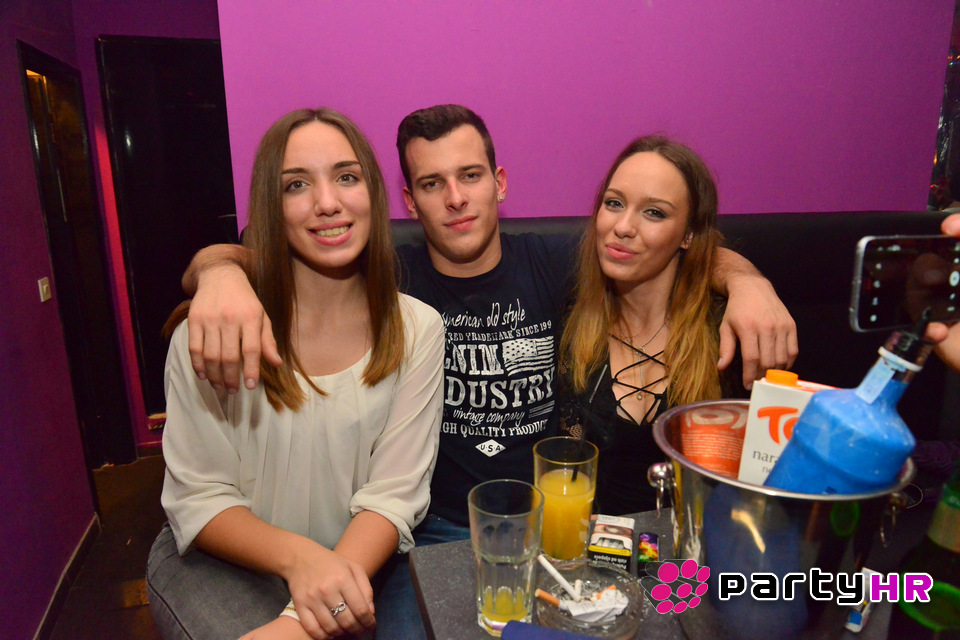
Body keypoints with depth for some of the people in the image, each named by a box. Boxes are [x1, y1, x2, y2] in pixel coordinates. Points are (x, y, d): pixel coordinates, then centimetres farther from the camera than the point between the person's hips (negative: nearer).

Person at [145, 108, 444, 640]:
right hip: (220, 560, -1)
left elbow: (393, 494, -11)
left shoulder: (417, 330, -8)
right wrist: (297, 555, -26)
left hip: (358, 557, 2)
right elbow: (197, 498, -7)